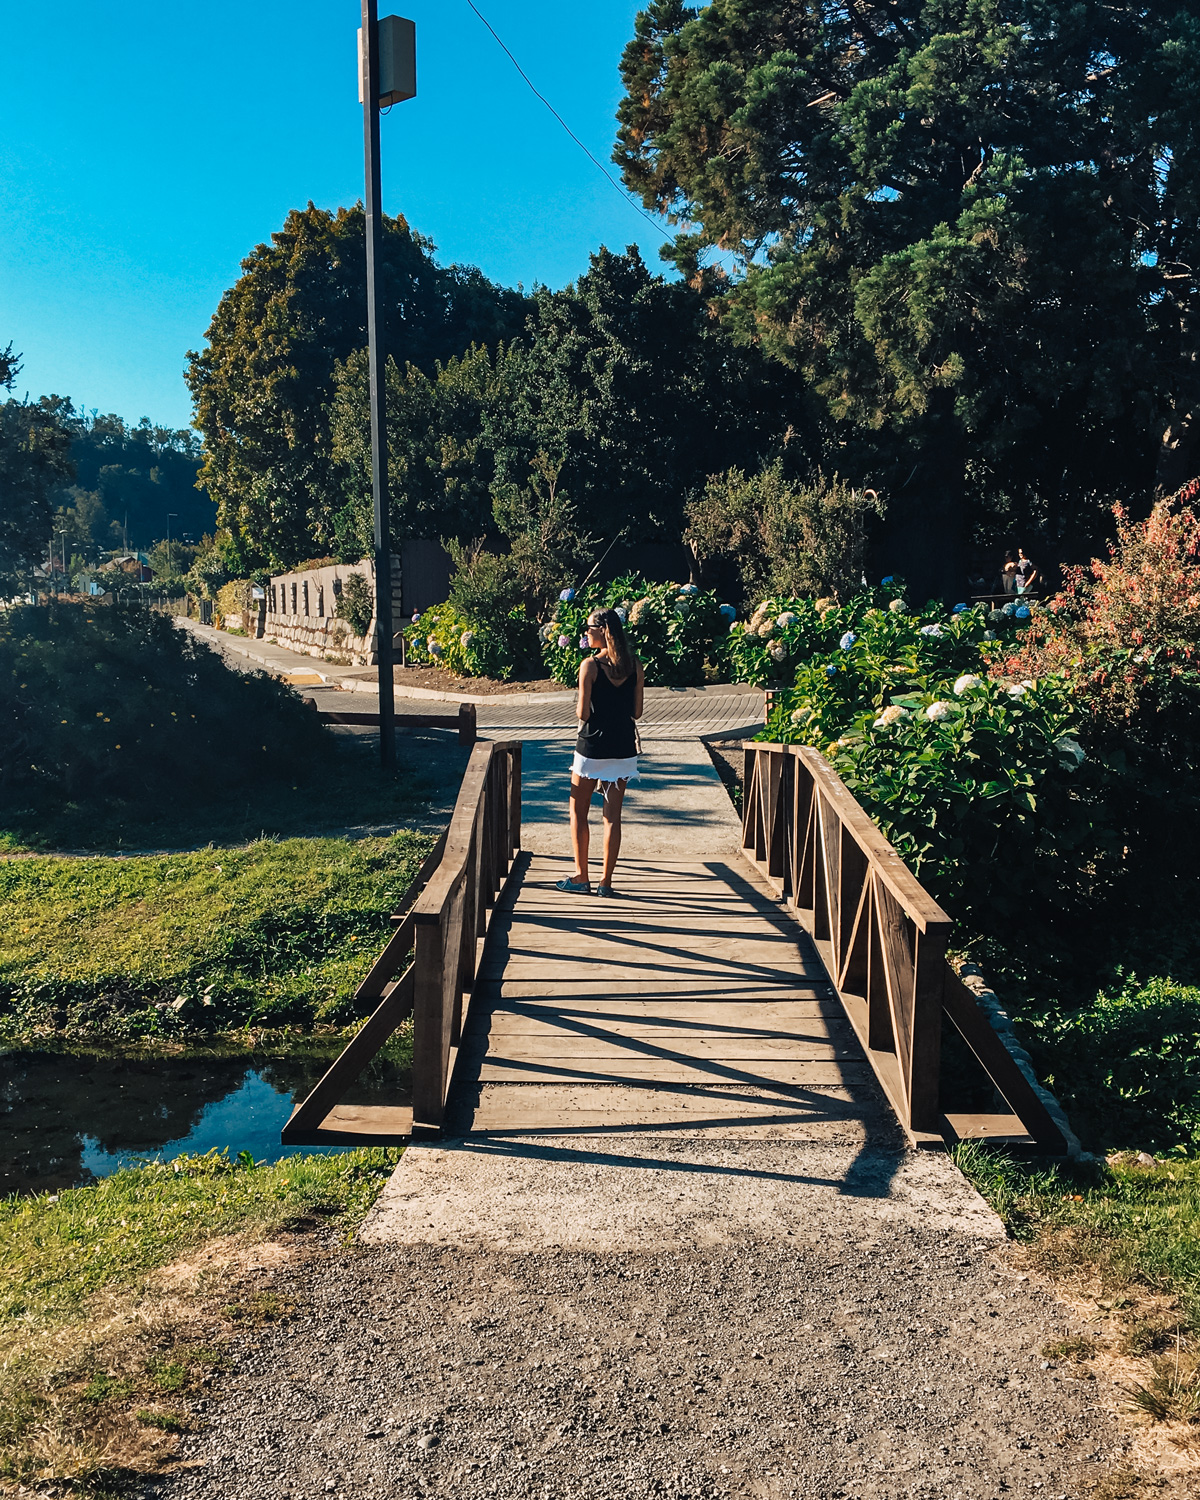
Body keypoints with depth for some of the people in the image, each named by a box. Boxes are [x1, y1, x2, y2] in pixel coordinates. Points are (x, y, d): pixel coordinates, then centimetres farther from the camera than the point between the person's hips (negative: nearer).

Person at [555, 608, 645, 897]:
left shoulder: (590, 665, -12)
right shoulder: (635, 666, 1)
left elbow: (583, 713, -12)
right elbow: (637, 712, 4)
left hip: (592, 747, -4)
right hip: (623, 748, 4)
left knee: (578, 812, 12)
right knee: (612, 815, 7)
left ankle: (581, 878, 14)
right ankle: (606, 881, 9)